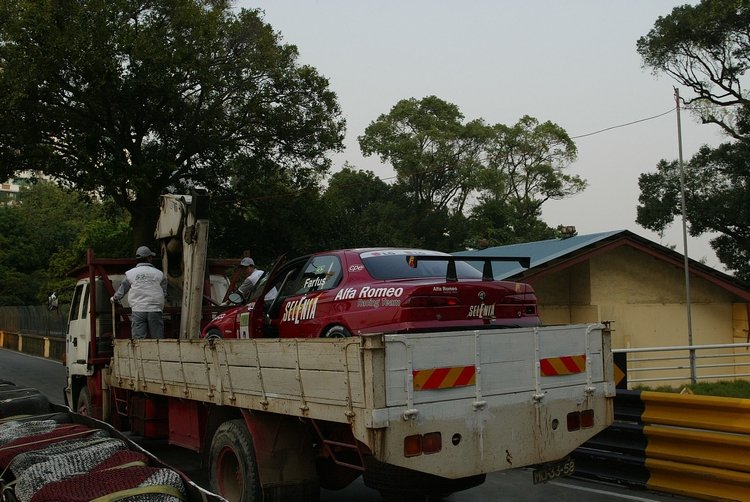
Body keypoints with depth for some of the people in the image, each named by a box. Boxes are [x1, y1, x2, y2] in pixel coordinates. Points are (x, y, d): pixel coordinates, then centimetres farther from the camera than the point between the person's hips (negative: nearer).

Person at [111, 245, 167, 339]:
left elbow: (122, 289, 16)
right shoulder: (159, 273, 6)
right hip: (155, 310, 0)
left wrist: (114, 298, 37)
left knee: (138, 338, 1)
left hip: (138, 311, 0)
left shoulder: (131, 273, 5)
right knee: (157, 339, 2)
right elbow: (164, 293, 13)